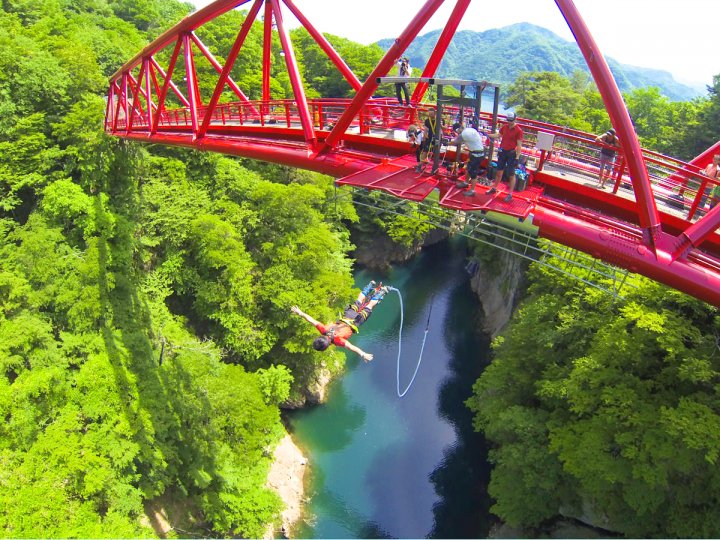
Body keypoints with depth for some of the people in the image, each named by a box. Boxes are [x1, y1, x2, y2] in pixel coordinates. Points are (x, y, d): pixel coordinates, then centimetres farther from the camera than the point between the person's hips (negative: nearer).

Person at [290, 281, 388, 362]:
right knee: (359, 301, 27)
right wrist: (300, 313, -17)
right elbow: (311, 320, -23)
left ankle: (381, 292, 36)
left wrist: (363, 355, -62)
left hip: (354, 322, -4)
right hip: (345, 318, 4)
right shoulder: (323, 330, -28)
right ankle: (371, 285, 45)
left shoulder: (337, 339, -41)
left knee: (368, 308, 20)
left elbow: (352, 347, -53)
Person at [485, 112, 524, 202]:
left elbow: (519, 145, -14)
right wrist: (487, 135, 8)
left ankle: (510, 194, 4)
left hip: (511, 154, -6)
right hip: (502, 152, 6)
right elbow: (498, 135, 18)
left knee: (511, 174, -1)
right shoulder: (504, 127, 3)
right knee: (499, 171, 16)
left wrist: (517, 158, -18)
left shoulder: (518, 130, -14)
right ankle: (494, 188, 30)